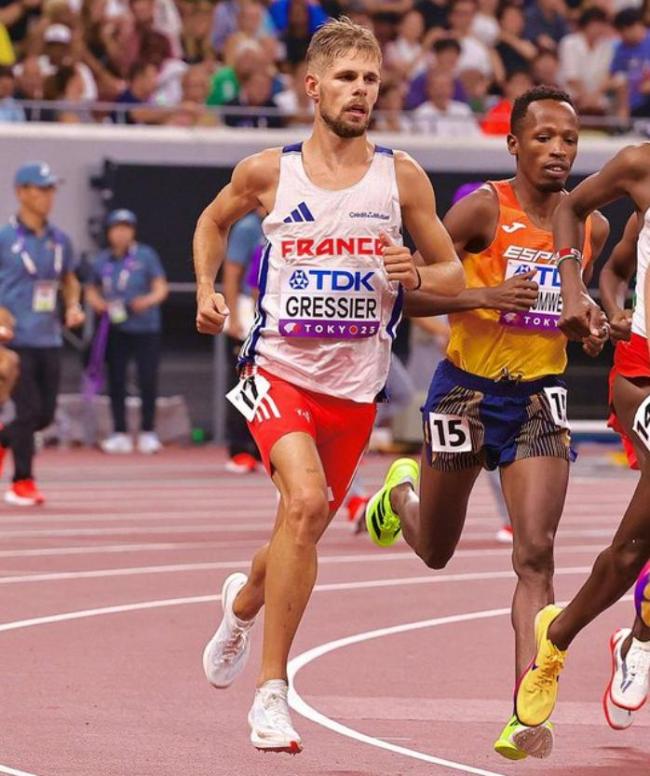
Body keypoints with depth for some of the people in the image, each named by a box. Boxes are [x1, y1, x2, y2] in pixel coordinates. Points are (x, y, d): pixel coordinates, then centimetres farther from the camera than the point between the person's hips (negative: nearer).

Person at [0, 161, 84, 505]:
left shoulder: (59, 240, 9)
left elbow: (69, 280, 23)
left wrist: (73, 306, 3)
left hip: (49, 341, 6)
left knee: (44, 414, 7)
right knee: (29, 410, -9)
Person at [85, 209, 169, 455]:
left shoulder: (146, 256, -1)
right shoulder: (102, 260, 9)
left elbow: (161, 287, -4)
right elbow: (91, 289, 21)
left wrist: (149, 300, -24)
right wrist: (98, 303, -1)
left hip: (144, 327, -3)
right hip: (116, 330, 3)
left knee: (148, 380, -4)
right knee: (116, 381, 4)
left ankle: (148, 433, 8)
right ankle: (120, 433, 12)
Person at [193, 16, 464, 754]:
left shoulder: (401, 177, -1)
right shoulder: (268, 172, -2)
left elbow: (453, 272, 7)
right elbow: (213, 222, 19)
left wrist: (417, 275, -15)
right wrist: (206, 289, 3)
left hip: (355, 387, 3)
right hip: (280, 368, -3)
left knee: (302, 533, 14)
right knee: (306, 501, -26)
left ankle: (243, 599, 50)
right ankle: (271, 691, -19)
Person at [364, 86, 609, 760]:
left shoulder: (590, 227, 2)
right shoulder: (483, 210, -13)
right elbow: (412, 294, -13)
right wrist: (484, 295, -28)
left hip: (539, 399, 2)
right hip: (465, 391, -2)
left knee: (536, 553, -13)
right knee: (435, 551, 15)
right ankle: (403, 490, 52)